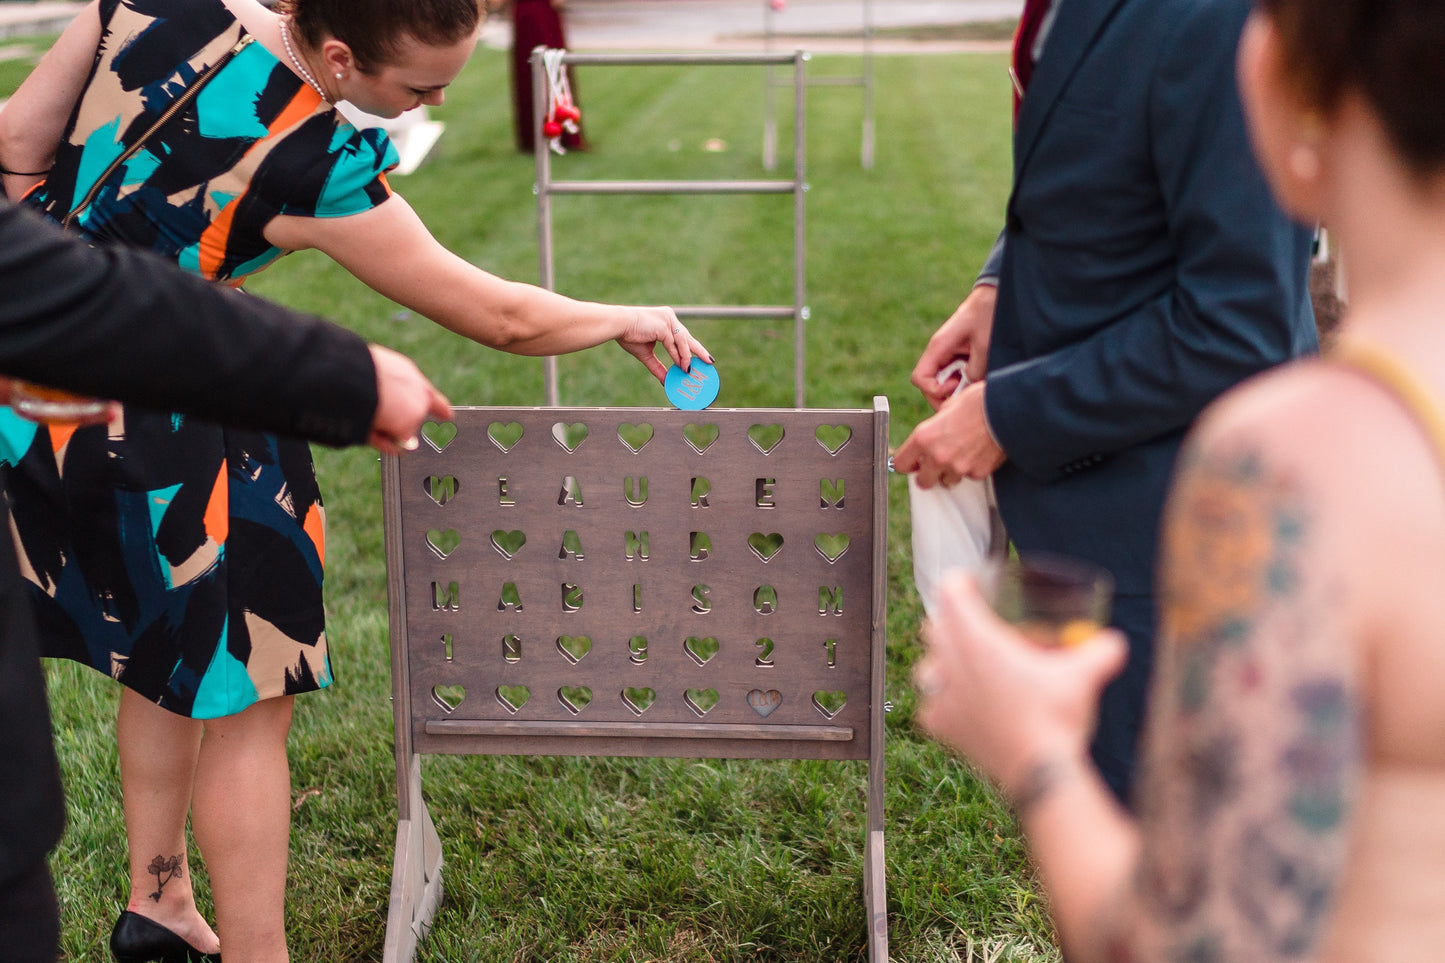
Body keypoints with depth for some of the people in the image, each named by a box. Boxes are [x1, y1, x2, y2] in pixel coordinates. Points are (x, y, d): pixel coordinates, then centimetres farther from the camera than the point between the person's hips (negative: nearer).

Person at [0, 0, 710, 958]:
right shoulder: (317, 171, -24)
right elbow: (499, 318, -12)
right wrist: (629, 320, 4)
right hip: (144, 433, -8)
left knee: (172, 655, 24)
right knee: (248, 700, 5)